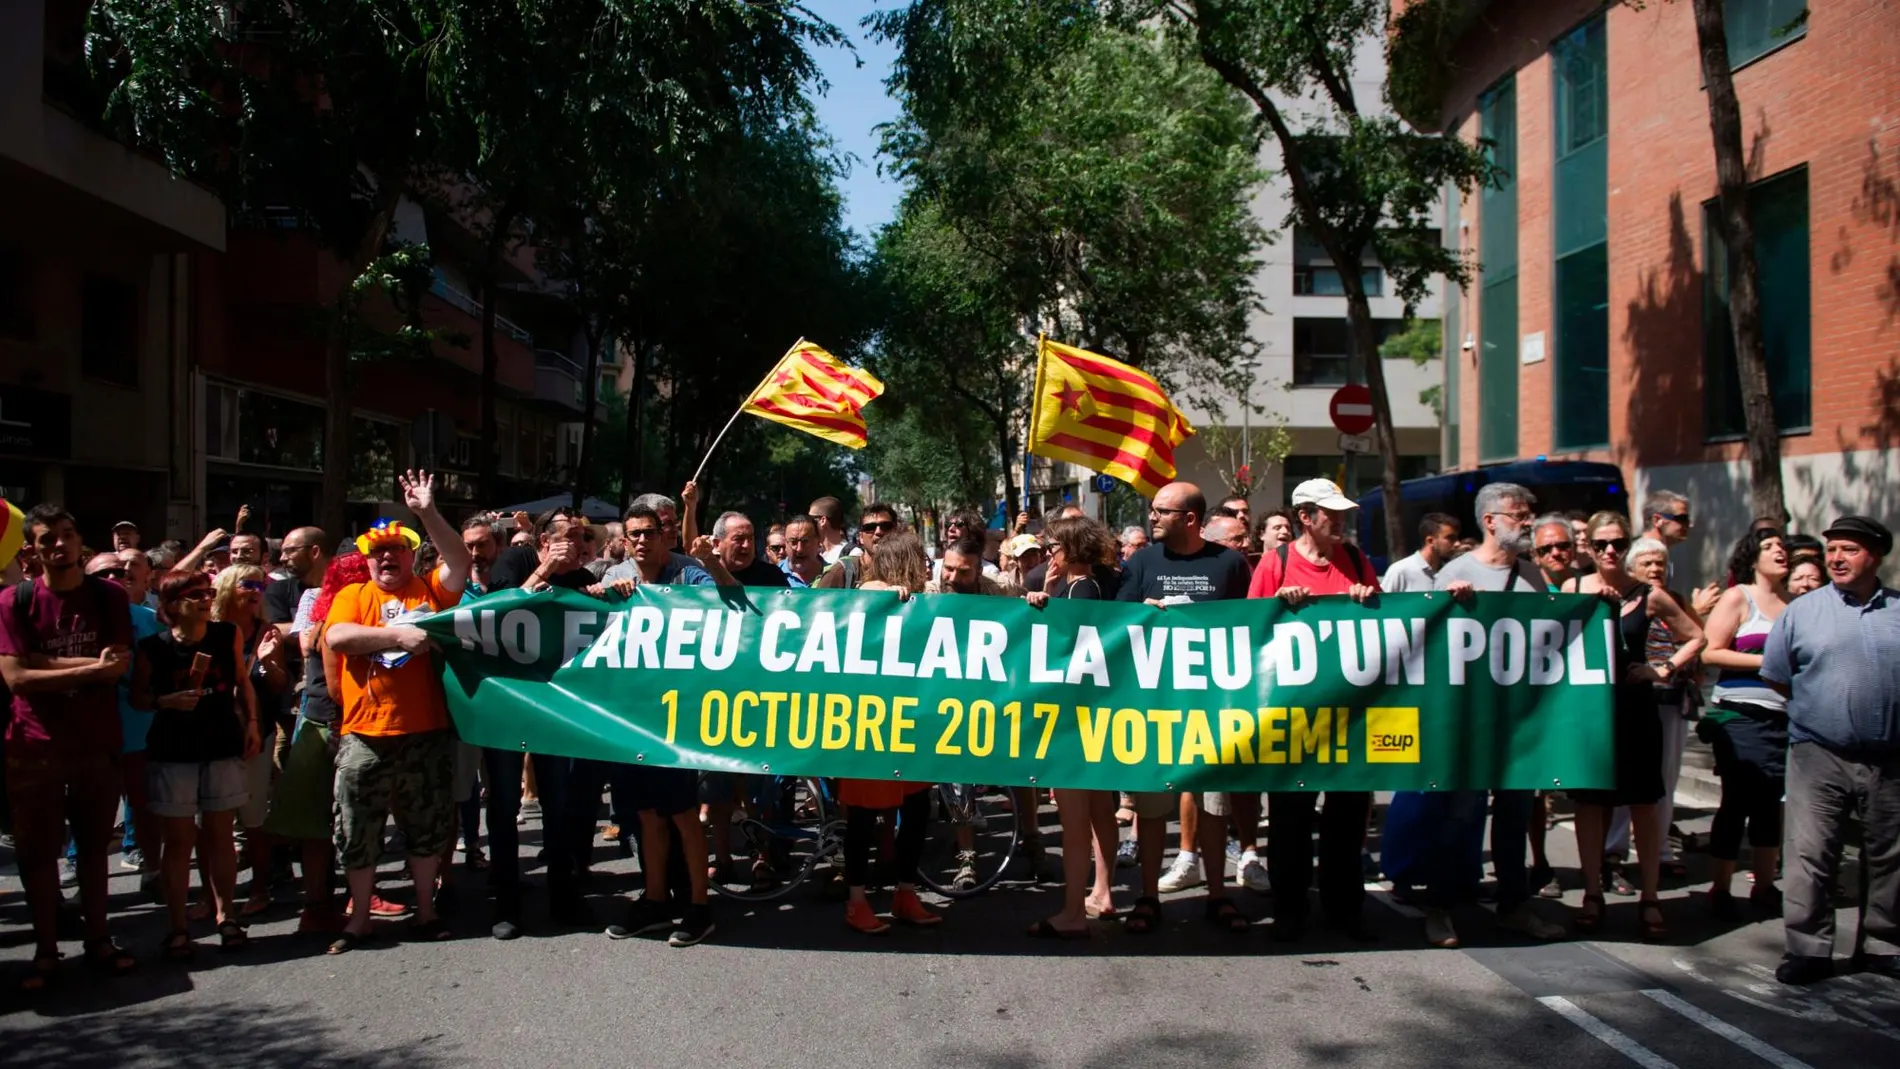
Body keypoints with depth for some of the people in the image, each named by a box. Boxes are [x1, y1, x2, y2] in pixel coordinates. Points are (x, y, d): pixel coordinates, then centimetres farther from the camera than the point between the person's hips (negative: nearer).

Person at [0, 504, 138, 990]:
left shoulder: (109, 597, 0)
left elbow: (117, 668, -10)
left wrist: (44, 662, -16)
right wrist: (91, 666, -17)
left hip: (98, 744, 2)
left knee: (94, 846, 11)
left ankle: (98, 940, 22)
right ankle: (45, 950, 15)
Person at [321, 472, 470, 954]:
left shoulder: (430, 590, 9)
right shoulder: (353, 595, 5)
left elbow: (459, 561, -7)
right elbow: (336, 636, -13)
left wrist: (428, 513, -14)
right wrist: (398, 635, -20)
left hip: (427, 733, 1)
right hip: (365, 737, -1)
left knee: (426, 829, 12)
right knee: (358, 832, 8)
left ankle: (425, 910, 27)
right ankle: (359, 918, 23)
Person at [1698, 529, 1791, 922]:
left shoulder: (1794, 603, 11)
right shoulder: (1738, 598, -3)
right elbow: (1710, 653, -11)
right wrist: (1767, 661, -15)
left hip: (1784, 715, 5)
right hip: (1742, 715, -5)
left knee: (1771, 801, 11)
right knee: (1737, 801, -2)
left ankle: (1764, 886, 23)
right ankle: (1720, 889, 8)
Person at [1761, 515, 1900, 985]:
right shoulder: (1801, 611, 1)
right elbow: (1777, 678, 8)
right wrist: (1817, 710, 7)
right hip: (1819, 756, -2)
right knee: (1809, 856, -5)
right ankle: (1809, 949, 1)